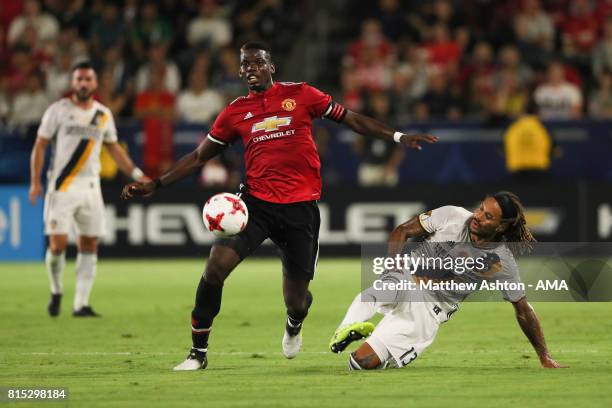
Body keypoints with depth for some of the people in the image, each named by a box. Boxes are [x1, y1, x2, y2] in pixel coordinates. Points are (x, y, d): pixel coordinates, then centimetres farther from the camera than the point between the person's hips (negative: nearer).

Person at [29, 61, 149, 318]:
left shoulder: (103, 114, 9)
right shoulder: (58, 110, -2)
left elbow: (114, 148, 20)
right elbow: (40, 145, 0)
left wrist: (136, 174, 12)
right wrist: (35, 182, -8)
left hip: (90, 187, 4)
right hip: (62, 187, -4)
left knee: (89, 245, 1)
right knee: (58, 243, -10)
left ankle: (81, 304, 5)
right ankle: (56, 292, 14)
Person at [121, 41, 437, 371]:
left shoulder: (300, 95, 3)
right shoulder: (235, 112, 7)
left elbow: (351, 119, 10)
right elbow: (199, 157, 15)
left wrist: (398, 137, 5)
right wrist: (155, 185, 8)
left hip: (301, 207, -1)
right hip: (255, 203, 1)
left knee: (295, 301, 3)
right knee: (216, 266, -21)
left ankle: (294, 325, 44)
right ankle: (198, 352, -6)